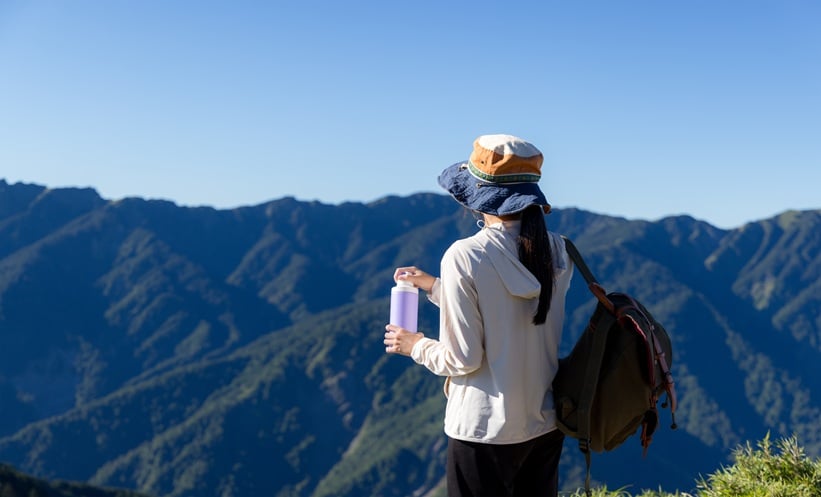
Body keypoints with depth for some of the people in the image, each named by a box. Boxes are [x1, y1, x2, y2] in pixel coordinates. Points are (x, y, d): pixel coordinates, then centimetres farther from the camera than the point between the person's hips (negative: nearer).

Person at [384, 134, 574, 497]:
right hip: (545, 425, 6)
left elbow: (463, 359, -16)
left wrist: (416, 346, 4)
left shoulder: (464, 257, -18)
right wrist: (434, 286, 19)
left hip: (485, 429, -6)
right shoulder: (556, 252, 0)